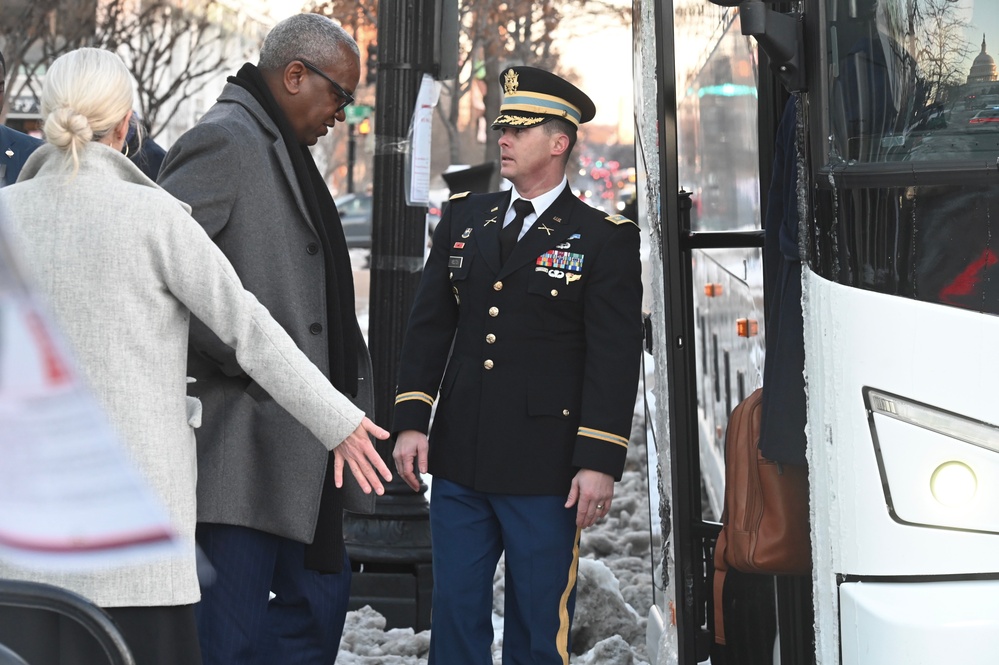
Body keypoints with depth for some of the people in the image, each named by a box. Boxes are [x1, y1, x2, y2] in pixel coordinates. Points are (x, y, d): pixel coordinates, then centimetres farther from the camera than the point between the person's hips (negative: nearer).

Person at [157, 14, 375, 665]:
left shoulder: (282, 149, 20)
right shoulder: (222, 141, -12)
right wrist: (241, 358, -18)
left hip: (300, 447, 10)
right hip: (244, 440, -10)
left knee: (320, 597, 16)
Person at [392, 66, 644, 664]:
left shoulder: (605, 239, -2)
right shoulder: (464, 219, 12)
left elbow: (616, 359, -7)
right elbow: (429, 325, 13)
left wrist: (600, 462, -12)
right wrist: (411, 421, 4)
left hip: (544, 471, -4)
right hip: (458, 463, 4)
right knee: (456, 614, 10)